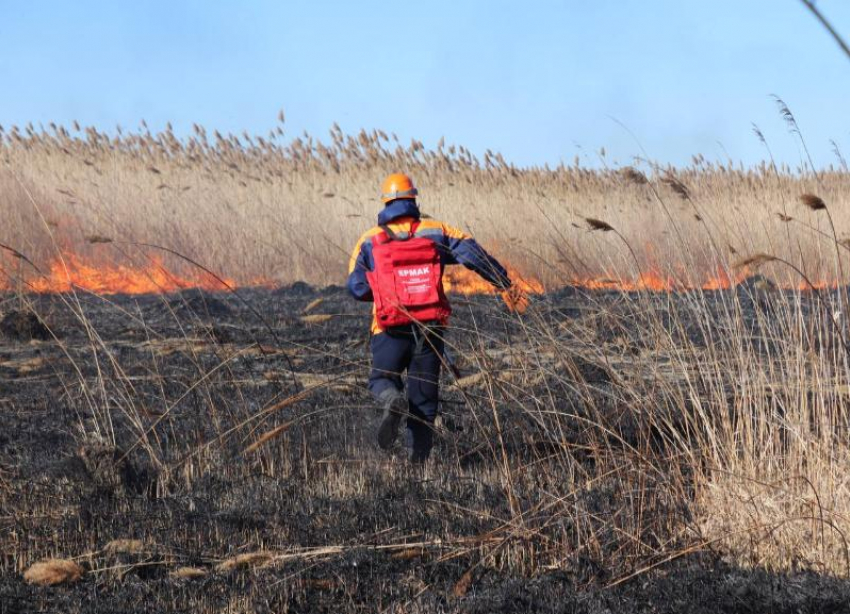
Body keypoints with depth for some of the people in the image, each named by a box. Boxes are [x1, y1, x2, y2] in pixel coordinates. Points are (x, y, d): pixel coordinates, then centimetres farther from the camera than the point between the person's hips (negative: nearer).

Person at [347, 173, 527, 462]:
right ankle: (418, 458, 7)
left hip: (391, 330, -1)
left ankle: (393, 401, -19)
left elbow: (357, 288, -2)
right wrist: (506, 286, -3)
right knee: (424, 396, 11)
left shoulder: (370, 240, 4)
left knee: (382, 379, 17)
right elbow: (474, 254, -5)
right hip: (431, 329, 1)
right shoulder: (436, 232, 5)